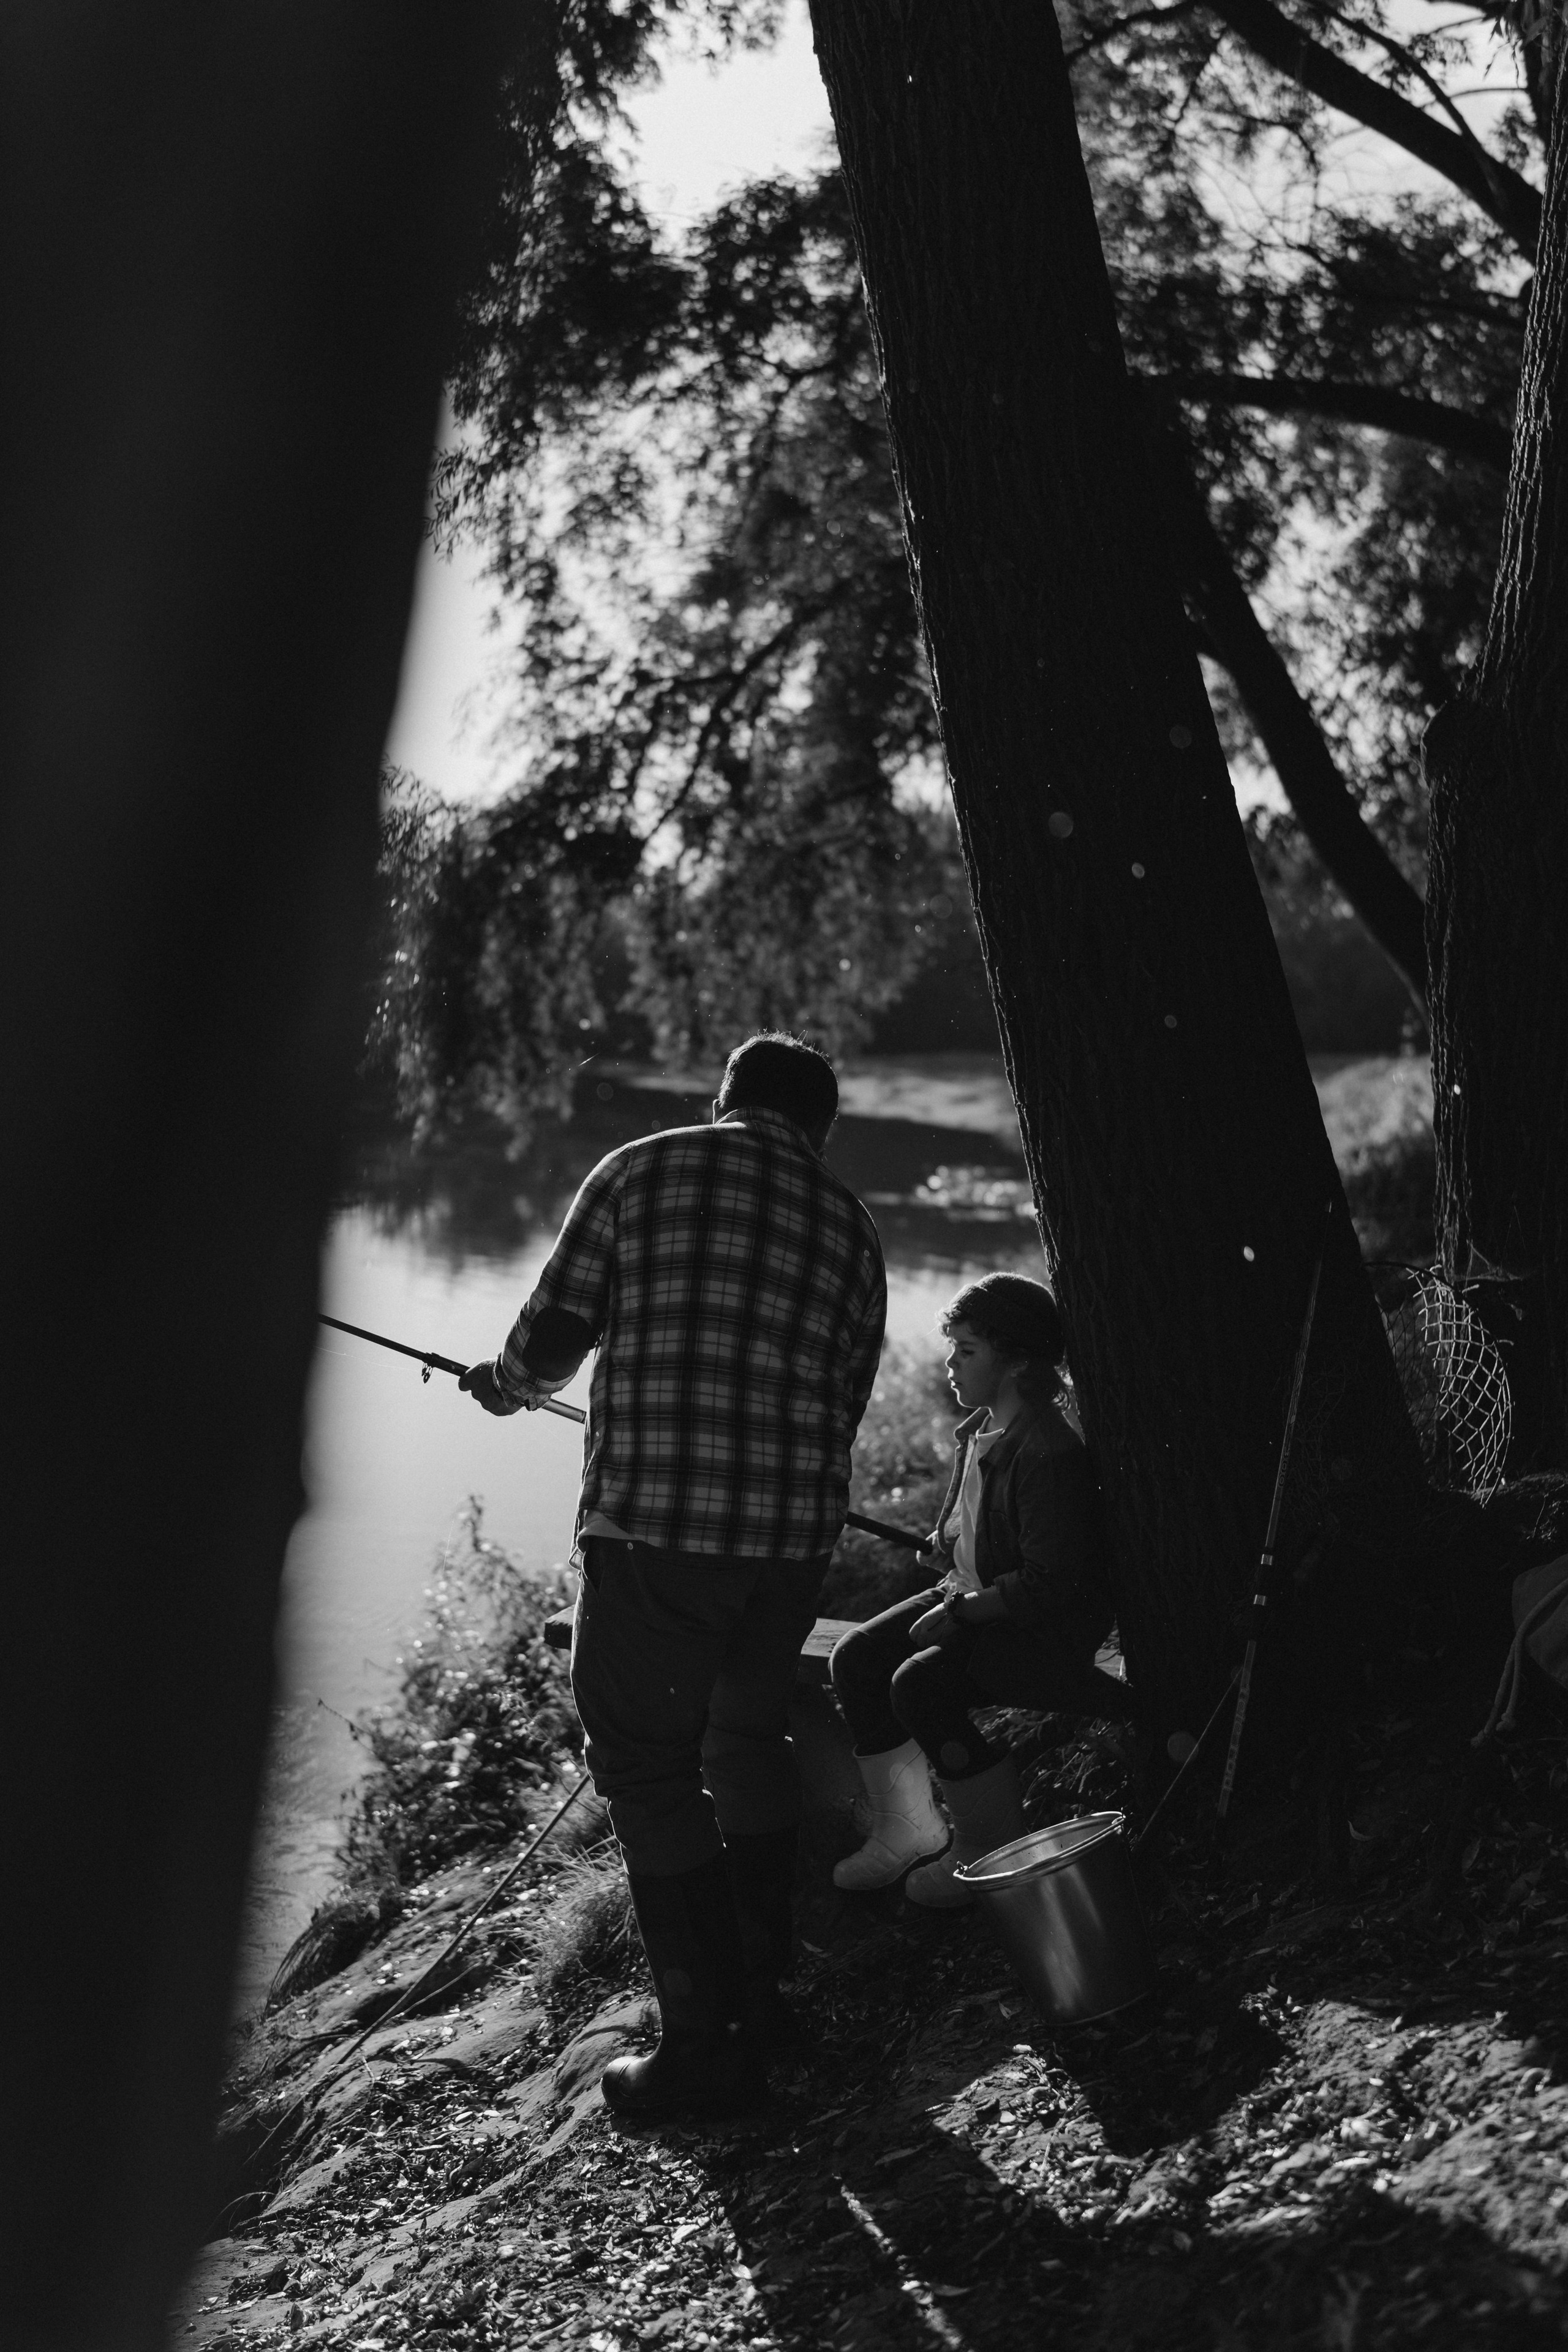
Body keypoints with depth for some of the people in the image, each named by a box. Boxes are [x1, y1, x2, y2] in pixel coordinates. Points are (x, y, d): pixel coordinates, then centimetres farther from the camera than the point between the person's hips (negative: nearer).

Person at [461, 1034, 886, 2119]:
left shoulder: (645, 1171, 3)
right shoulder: (850, 1225, 14)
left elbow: (549, 1344, 1)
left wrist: (505, 1384, 24)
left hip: (653, 1524, -4)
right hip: (794, 1533, 5)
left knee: (646, 1767, 4)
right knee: (749, 1742, 22)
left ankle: (706, 2045, 5)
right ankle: (762, 1997, 31)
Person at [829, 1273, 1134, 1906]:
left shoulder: (1050, 1454, -24)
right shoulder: (978, 1430, 7)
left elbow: (1049, 1585, -25)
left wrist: (962, 1611, -23)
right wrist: (948, 1543, 8)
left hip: (1048, 1625, -10)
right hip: (974, 1596, 10)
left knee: (921, 1683, -27)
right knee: (856, 1660, -2)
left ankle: (993, 1854, -10)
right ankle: (906, 1832, 7)